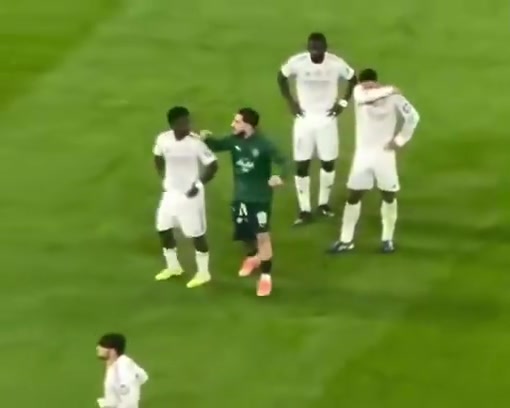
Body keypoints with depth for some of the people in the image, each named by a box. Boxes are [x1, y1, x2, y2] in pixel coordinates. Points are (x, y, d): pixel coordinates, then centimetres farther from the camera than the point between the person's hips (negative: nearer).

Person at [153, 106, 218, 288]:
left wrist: (198, 185, -16)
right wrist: (164, 178, 8)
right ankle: (173, 266, 34)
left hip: (190, 194, -6)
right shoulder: (163, 139, -7)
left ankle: (203, 273, 18)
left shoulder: (195, 143, -21)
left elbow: (213, 165, -16)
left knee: (196, 233, 2)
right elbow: (158, 158, 14)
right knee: (163, 229, 14)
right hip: (171, 192, 6)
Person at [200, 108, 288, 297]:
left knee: (262, 235, -7)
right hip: (241, 196, 6)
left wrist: (280, 176, -47)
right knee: (244, 233, 19)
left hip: (260, 196, -6)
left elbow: (281, 161, -26)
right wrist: (207, 138, -15)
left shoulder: (263, 144, -22)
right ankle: (252, 257, 50)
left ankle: (266, 276, 0)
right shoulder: (235, 140, -5)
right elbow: (217, 146, 7)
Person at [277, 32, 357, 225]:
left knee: (328, 162, 7)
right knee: (302, 164, -1)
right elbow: (281, 77, 5)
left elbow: (352, 79, 5)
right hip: (304, 119, 0)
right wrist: (290, 102, -1)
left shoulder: (336, 64, -15)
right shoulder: (297, 62, -15)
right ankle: (304, 210, 8)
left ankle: (324, 203, 27)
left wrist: (343, 102, -3)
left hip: (327, 119, 1)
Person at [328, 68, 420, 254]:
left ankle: (387, 239, 20)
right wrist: (387, 90, -24)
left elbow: (413, 117, -4)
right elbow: (365, 96, -32)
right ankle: (346, 240, 13)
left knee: (389, 196, 6)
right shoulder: (359, 92, -7)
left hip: (384, 154, -2)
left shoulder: (393, 98, -11)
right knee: (353, 196, 4)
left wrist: (400, 140, -7)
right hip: (363, 154, 2)